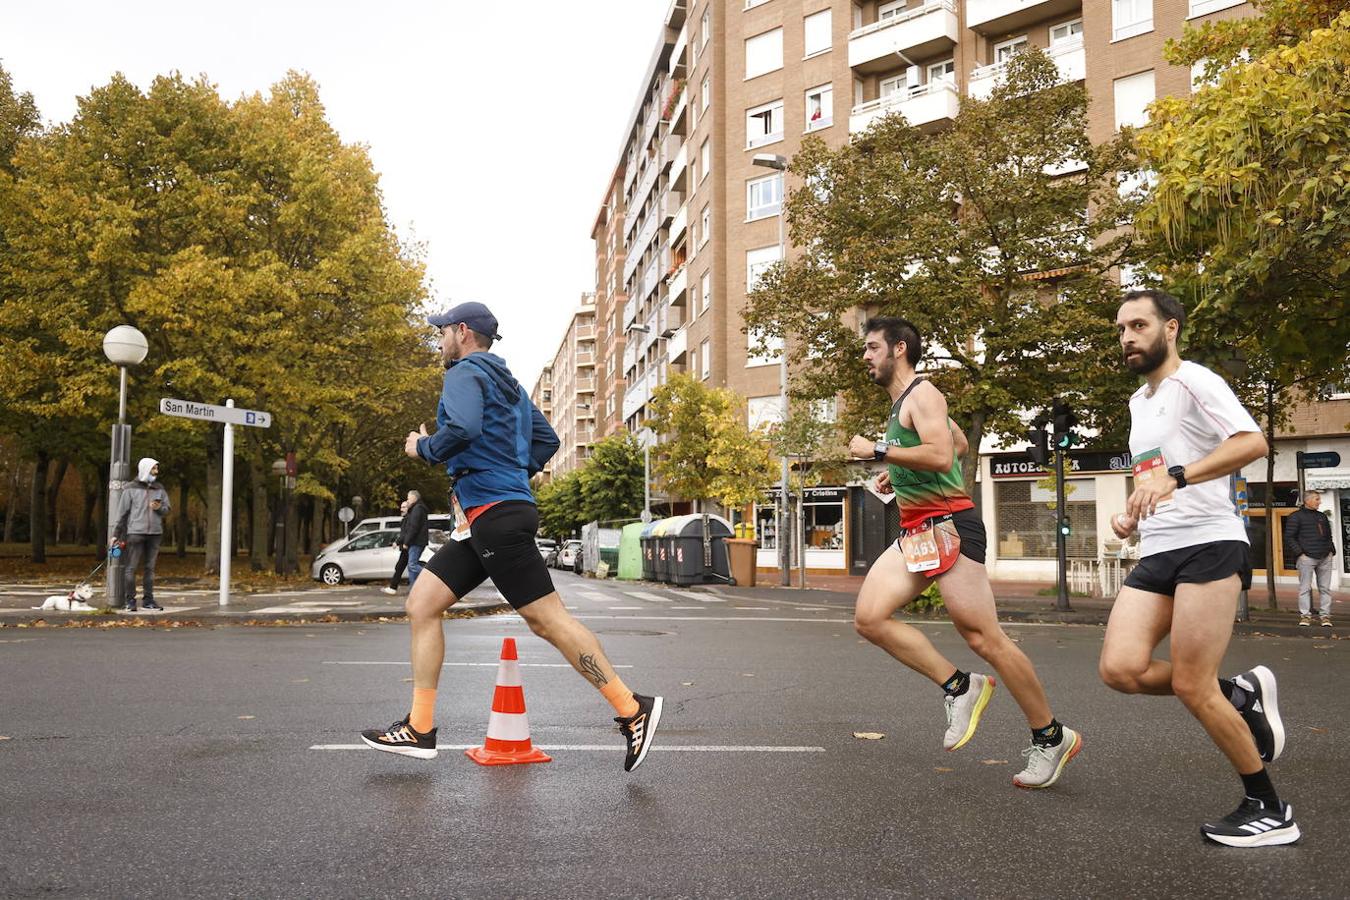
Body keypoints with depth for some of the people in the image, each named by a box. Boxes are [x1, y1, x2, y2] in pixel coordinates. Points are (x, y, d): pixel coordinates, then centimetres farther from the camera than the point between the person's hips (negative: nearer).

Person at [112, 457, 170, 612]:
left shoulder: (159, 489, 11)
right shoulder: (131, 489, 1)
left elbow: (167, 509, 13)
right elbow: (122, 512, 0)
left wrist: (159, 508, -10)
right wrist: (116, 534, -2)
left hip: (155, 533, 4)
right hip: (135, 532, -4)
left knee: (150, 568, 7)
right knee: (131, 568, -3)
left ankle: (148, 600, 13)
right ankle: (130, 600, 2)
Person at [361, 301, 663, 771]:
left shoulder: (465, 373, -5)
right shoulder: (507, 383, 23)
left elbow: (463, 429, -25)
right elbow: (547, 440, 25)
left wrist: (423, 447, -7)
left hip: (496, 515, -10)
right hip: (489, 519, 10)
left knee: (546, 618, -9)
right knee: (421, 604, 8)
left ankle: (632, 709, -4)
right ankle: (419, 728, 9)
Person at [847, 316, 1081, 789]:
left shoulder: (921, 394, -8)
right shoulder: (902, 401, 21)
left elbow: (941, 454, -24)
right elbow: (960, 441, 35)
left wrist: (877, 452, -17)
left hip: (948, 525, -10)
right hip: (916, 531, 10)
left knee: (984, 638, -6)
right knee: (869, 617, -6)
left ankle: (1051, 737, 9)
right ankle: (959, 686, 2)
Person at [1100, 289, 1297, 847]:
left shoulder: (1194, 382, -5)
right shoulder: (1138, 402, 21)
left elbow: (1252, 442, -21)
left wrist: (1174, 477, -32)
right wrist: (1131, 515, 13)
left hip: (1209, 545, -8)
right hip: (1156, 555, 8)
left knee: (1190, 686, -9)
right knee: (1120, 669, -9)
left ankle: (1270, 811, 9)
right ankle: (1239, 694, 14)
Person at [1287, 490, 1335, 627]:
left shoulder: (1322, 516, 19)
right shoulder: (1296, 516, -1)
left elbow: (1328, 535, 26)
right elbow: (1289, 536, -5)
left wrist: (1331, 550, 12)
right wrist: (1299, 553, -12)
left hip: (1325, 558, 6)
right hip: (1307, 558, -6)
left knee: (1325, 588, 4)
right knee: (1305, 588, -5)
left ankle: (1326, 616, 7)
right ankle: (1305, 616, -2)